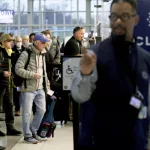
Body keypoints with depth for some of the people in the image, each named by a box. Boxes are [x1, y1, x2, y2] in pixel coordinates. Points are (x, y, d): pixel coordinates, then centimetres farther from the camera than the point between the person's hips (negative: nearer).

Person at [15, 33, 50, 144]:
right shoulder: (26, 54, -10)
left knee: (42, 110, 8)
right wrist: (33, 75, -20)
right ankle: (27, 135, 11)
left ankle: (33, 131, 24)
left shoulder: (42, 54, 14)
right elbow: (18, 69, -16)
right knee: (27, 113, -1)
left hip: (40, 88, 7)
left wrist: (47, 84, 14)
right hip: (28, 88, -7)